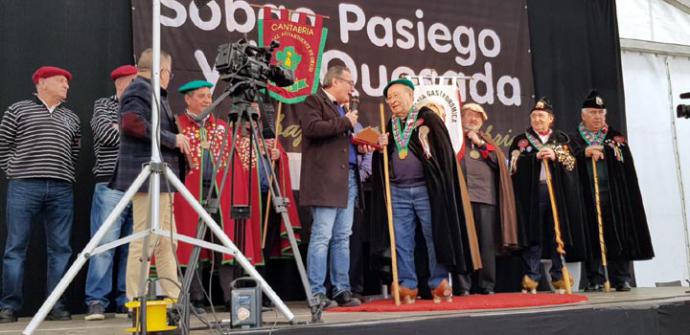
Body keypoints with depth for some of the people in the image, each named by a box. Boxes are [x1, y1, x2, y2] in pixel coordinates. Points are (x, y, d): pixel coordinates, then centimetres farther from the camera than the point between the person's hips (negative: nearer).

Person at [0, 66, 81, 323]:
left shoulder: (71, 118, 19)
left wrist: (67, 178, 7)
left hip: (61, 190, 3)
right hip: (24, 187, -3)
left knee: (60, 249, 2)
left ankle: (56, 306, 9)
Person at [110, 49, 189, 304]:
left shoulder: (152, 92, 23)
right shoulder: (139, 90, -6)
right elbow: (132, 123, -23)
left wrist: (176, 139, 13)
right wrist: (172, 138, -17)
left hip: (160, 179, 11)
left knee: (167, 242, 11)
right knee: (145, 240, -9)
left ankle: (174, 298, 16)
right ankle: (136, 302, -4)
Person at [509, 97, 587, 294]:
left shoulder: (562, 139, 16)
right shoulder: (521, 140, 12)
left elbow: (571, 161, 5)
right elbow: (515, 163, -1)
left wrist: (555, 156, -11)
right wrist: (536, 156, -12)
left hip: (557, 191, 2)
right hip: (532, 192, -1)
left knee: (558, 234, 1)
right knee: (533, 235, -5)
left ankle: (559, 277, 8)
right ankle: (531, 278, -3)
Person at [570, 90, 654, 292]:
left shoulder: (616, 137, 15)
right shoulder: (575, 140, 11)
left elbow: (623, 157, 0)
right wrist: (585, 153, -20)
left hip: (613, 194, 1)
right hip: (588, 196, -1)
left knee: (617, 236, 0)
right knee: (592, 239, -2)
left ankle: (622, 279, 5)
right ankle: (595, 280, 3)